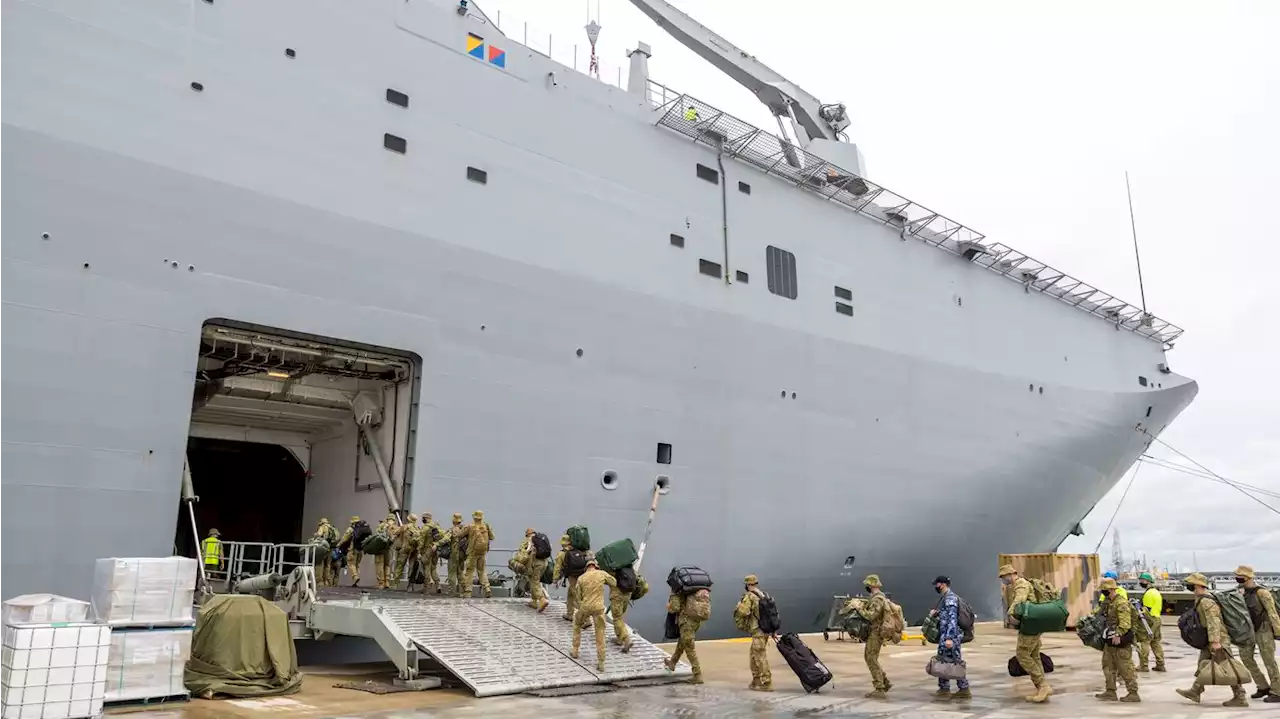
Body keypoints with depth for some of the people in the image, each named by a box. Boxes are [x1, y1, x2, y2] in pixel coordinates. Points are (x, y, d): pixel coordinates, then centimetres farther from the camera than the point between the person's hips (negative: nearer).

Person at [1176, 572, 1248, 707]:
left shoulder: (1206, 601, -21)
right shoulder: (1201, 600, 12)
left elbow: (1214, 622, -27)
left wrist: (1215, 641, -30)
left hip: (1218, 640, -11)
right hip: (1210, 640, 11)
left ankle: (1240, 698, 3)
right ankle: (1195, 692, 19)